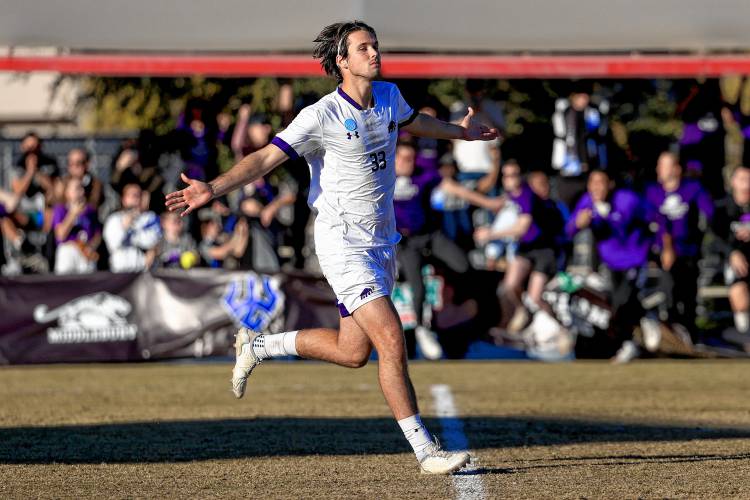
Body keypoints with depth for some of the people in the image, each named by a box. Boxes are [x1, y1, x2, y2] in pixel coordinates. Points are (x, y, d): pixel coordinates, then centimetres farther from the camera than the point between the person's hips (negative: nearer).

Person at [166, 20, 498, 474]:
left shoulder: (389, 97, 5)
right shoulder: (322, 116, -17)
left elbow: (412, 121, 29)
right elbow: (266, 158, -19)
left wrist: (460, 132, 45)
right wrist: (212, 189, -33)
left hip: (383, 242, 8)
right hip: (344, 244, -8)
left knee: (352, 352, 12)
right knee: (392, 340, -16)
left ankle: (259, 345, 33)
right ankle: (425, 451, -9)